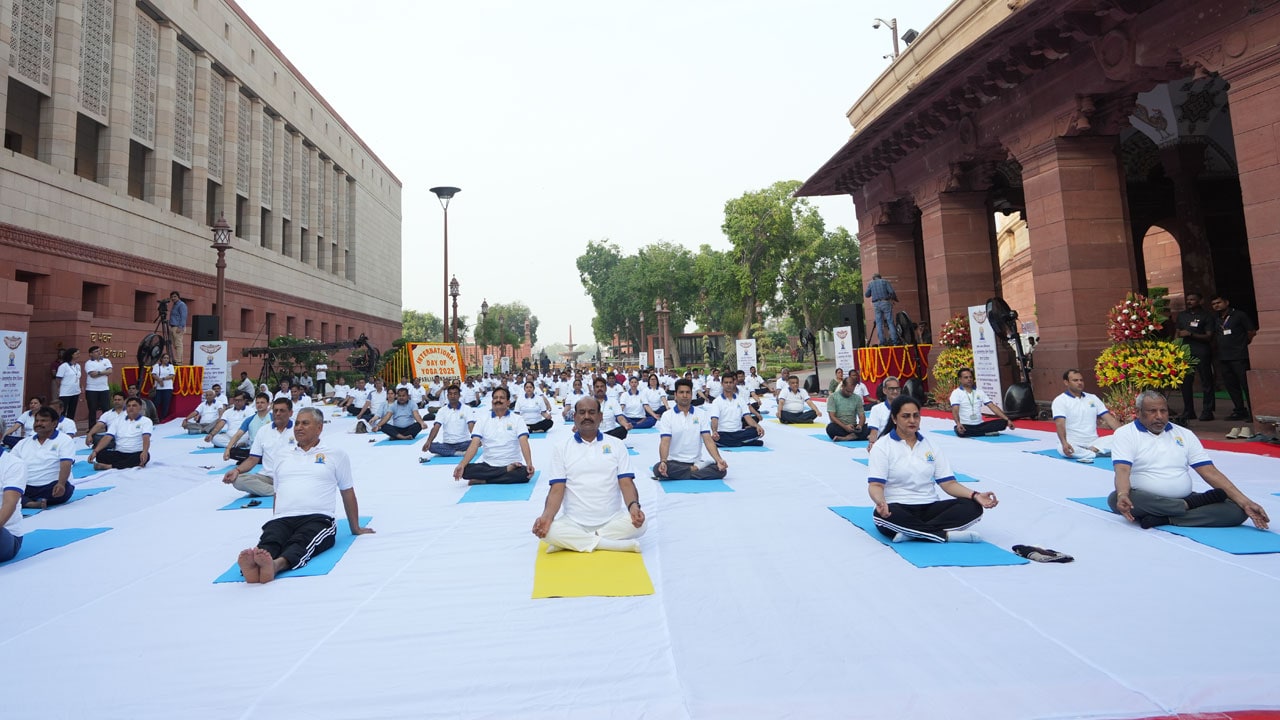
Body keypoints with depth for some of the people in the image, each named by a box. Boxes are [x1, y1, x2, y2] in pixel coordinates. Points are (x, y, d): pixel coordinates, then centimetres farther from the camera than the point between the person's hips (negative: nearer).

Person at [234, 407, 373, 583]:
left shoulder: (336, 455, 15)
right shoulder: (280, 455, 25)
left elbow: (348, 493, 18)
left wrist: (355, 529, 19)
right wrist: (277, 525, 15)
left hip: (318, 517, -3)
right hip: (282, 518, 3)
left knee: (300, 543, -35)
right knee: (269, 541, -32)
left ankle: (275, 564, -62)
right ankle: (253, 565, -59)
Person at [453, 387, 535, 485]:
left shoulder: (517, 419, 1)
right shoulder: (482, 420, 7)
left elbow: (524, 442, -12)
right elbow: (474, 444, -3)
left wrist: (529, 464, -31)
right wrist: (462, 464, -20)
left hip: (512, 465, -2)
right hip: (488, 466, 2)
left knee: (525, 473, -35)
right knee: (466, 470, -27)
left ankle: (483, 480, -22)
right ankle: (507, 470, -21)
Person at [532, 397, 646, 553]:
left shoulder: (616, 445, 7)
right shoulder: (561, 449, 7)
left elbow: (626, 483, -2)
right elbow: (557, 489, -1)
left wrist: (634, 506, -24)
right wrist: (546, 516, -21)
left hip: (612, 521, 1)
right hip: (574, 523, -1)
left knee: (638, 524, -30)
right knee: (550, 530, -30)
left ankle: (570, 542, -15)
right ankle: (620, 544, -21)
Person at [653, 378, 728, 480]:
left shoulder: (702, 414, 5)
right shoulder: (667, 416, 0)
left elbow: (708, 440, -3)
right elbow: (665, 442, -10)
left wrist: (719, 460, -20)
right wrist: (663, 462, -30)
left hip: (696, 462, 2)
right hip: (674, 462, -2)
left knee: (721, 469, -24)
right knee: (658, 469, -34)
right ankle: (696, 469, -16)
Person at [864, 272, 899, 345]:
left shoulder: (870, 284, 11)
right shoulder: (885, 281, 8)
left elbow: (867, 295, 8)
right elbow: (892, 292, -3)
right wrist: (895, 299, 13)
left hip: (876, 304, 1)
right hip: (885, 302, -1)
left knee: (879, 323, 3)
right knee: (890, 322, -1)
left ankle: (882, 341, -3)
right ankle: (894, 340, -5)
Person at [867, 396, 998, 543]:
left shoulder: (930, 446, 13)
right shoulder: (882, 447, -2)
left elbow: (948, 482, 7)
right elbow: (876, 485, -12)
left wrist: (975, 495, -12)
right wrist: (880, 502, -35)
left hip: (929, 509, 5)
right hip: (898, 510, -5)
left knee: (973, 506, -18)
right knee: (881, 515, -39)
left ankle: (911, 532, -29)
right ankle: (946, 535, -29)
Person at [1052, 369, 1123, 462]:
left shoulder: (1093, 398, 14)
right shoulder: (1060, 400, -4)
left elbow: (1109, 418, 9)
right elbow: (1060, 424, -18)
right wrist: (1064, 443, -35)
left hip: (1093, 443, 5)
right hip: (1072, 444, -5)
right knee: (1063, 449, -38)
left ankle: (1093, 450, -28)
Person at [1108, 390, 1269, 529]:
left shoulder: (1184, 434, 13)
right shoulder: (1125, 434, -2)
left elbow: (1210, 472, 9)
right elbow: (1122, 471, -15)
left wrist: (1245, 502, -3)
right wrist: (1122, 495, -36)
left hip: (1184, 499, 4)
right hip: (1146, 501, -4)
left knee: (1237, 510, -17)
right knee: (1115, 498, -38)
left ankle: (1165, 519, -25)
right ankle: (1190, 504, -21)